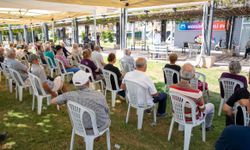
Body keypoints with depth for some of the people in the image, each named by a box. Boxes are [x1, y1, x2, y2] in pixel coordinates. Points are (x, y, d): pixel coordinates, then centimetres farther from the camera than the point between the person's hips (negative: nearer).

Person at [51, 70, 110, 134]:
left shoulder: (71, 95, -25)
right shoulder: (99, 95, -29)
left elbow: (53, 101, -8)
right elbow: (106, 110, -11)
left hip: (80, 128, 3)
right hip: (99, 127, -2)